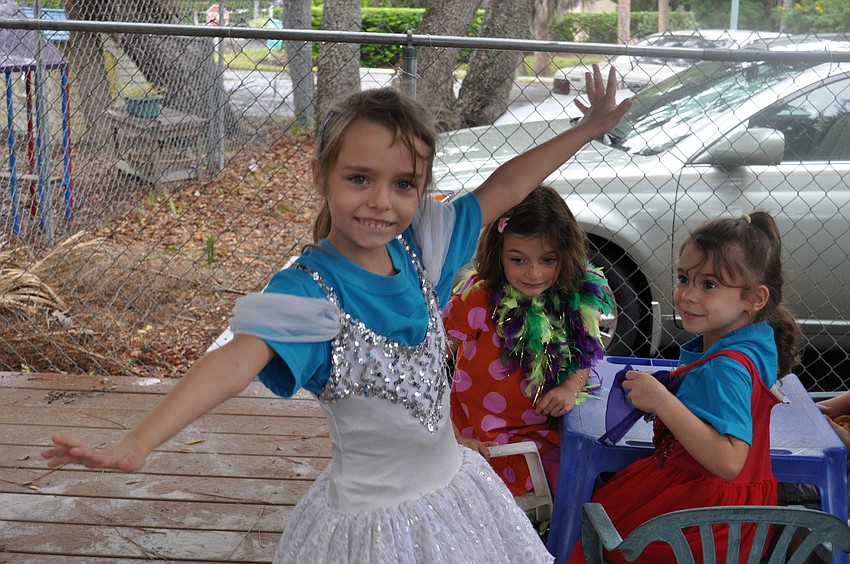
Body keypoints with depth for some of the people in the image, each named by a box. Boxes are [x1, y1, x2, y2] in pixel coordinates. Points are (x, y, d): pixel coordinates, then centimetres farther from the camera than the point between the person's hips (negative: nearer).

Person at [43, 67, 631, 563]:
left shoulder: (420, 247, -6)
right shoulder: (310, 292, -24)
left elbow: (500, 190, 4)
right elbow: (238, 360, -40)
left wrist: (590, 128, 10)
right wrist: (137, 444, -54)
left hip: (453, 485, 6)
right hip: (373, 515, -6)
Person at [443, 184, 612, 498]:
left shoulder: (577, 296, -5)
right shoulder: (479, 298, -20)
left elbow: (584, 354, 11)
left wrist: (571, 387, -10)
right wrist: (452, 437, -17)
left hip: (545, 432, 5)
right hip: (482, 443, -5)